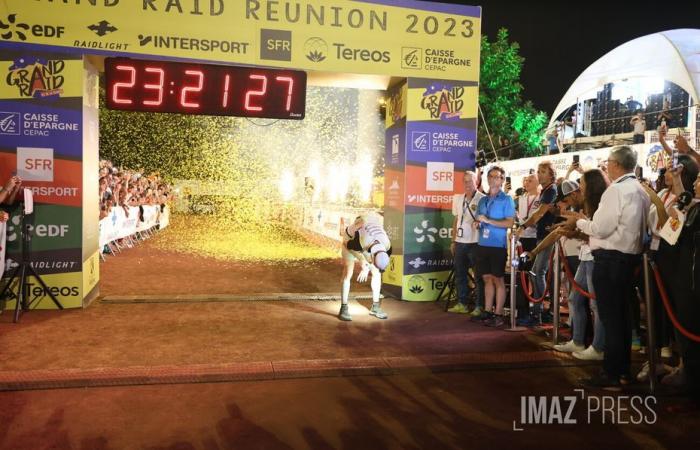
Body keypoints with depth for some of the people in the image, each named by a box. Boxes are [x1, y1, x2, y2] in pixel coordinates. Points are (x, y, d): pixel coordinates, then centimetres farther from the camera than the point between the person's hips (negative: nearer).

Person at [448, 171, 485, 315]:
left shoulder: (482, 199, -9)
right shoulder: (458, 198, 11)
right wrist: (453, 240, 15)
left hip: (475, 243, -6)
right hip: (460, 242, 6)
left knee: (479, 276, 1)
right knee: (460, 275, 12)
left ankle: (480, 306, 8)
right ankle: (461, 304, 21)